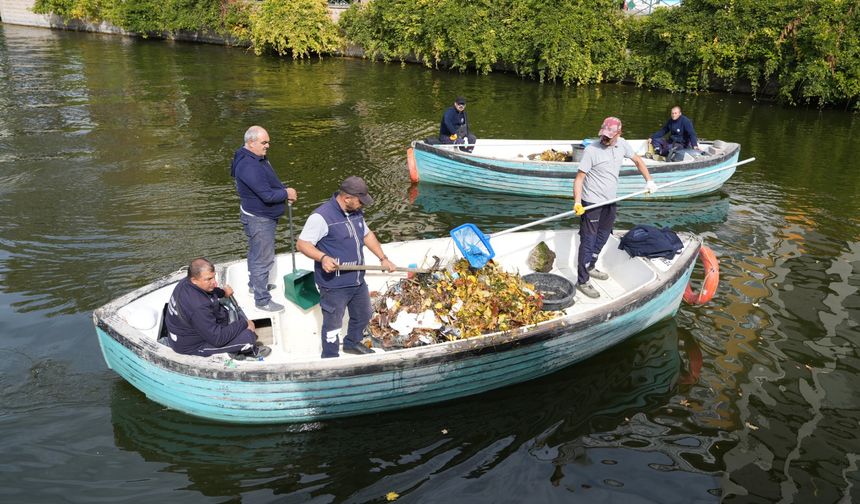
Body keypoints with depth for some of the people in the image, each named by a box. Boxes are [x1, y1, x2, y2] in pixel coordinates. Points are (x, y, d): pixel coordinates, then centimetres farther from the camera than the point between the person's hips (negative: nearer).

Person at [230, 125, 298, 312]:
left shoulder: (258, 158, 5)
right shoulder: (249, 166, -30)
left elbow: (271, 181, 16)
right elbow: (267, 195, -31)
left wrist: (284, 189, -3)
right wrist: (286, 193, -14)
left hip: (260, 216, 11)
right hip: (259, 219, -11)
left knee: (256, 253, 27)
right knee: (263, 259, -1)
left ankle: (255, 284, 46)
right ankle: (262, 300, 10)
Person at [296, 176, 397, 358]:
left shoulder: (356, 212, 4)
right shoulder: (322, 216, -22)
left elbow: (367, 234, 19)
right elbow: (302, 243, -20)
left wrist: (383, 258, 16)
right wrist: (322, 258, -36)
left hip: (357, 281, 8)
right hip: (334, 285, -8)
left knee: (363, 315, 26)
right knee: (333, 324, 6)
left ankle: (352, 343, 51)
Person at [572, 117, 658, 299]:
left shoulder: (622, 144, 0)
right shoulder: (592, 150, -19)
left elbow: (637, 160, 17)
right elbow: (579, 177, -20)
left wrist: (649, 181, 12)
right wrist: (577, 202, -31)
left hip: (610, 202, 7)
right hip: (591, 203, -7)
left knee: (602, 238, 21)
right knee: (588, 241, -4)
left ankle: (590, 268, 39)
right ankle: (582, 281, 2)